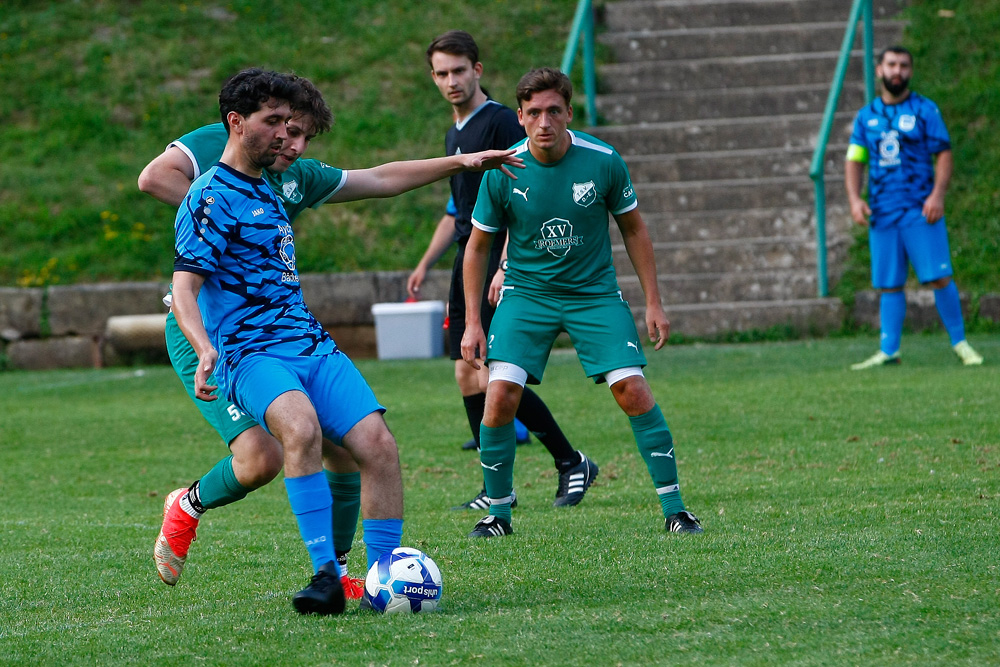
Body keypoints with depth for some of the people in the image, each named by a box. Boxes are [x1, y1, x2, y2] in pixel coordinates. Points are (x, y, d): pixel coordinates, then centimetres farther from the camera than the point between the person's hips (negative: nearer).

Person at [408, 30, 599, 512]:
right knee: (467, 376, 4)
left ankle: (572, 463, -2)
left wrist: (506, 266, -23)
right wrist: (425, 264, 26)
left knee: (493, 377, -14)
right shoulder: (454, 135, 18)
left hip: (503, 266, -9)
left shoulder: (501, 122, -10)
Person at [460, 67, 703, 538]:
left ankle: (674, 509, -1)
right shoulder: (503, 172, -12)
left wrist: (653, 303, 1)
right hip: (526, 293, 0)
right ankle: (498, 512, 3)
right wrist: (472, 322, -2)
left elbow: (633, 229, 3)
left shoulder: (604, 161, -12)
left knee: (633, 391, -13)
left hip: (595, 293, 0)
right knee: (500, 395, -16)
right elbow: (478, 246, 2)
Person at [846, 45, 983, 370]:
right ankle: (888, 352, 7)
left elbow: (944, 154, 0)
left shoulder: (925, 110, 3)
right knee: (889, 285, 4)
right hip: (882, 214, 3)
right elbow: (854, 160, 12)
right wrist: (854, 198, -4)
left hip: (920, 210, -3)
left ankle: (960, 343, 1)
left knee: (939, 278, -9)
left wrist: (938, 194, -14)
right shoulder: (866, 117, 13)